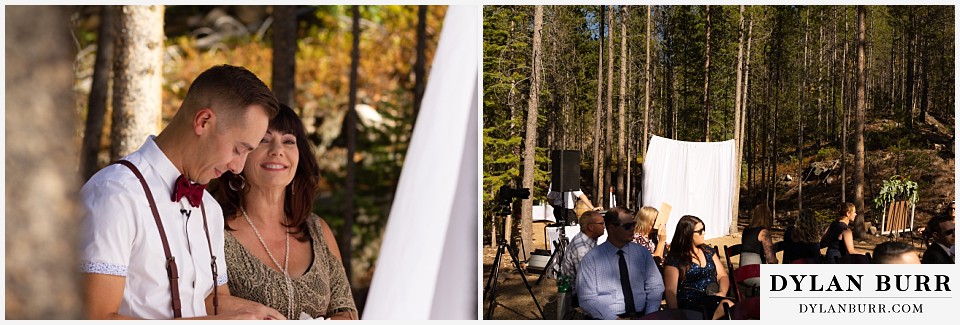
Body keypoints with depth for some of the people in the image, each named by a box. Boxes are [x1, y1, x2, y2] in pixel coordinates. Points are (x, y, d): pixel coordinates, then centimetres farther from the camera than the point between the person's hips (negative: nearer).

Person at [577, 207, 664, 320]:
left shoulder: (642, 253, 12)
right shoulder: (591, 259, 1)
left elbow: (655, 287, 11)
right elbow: (588, 299, -3)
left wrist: (649, 317, -6)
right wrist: (615, 319, -15)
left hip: (641, 316, 3)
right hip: (607, 319, -3)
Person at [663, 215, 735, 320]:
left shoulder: (707, 251, 22)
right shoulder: (674, 259, 3)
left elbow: (722, 276, 21)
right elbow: (671, 292, -4)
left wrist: (722, 292, -2)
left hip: (715, 298, 6)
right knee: (729, 306, -34)